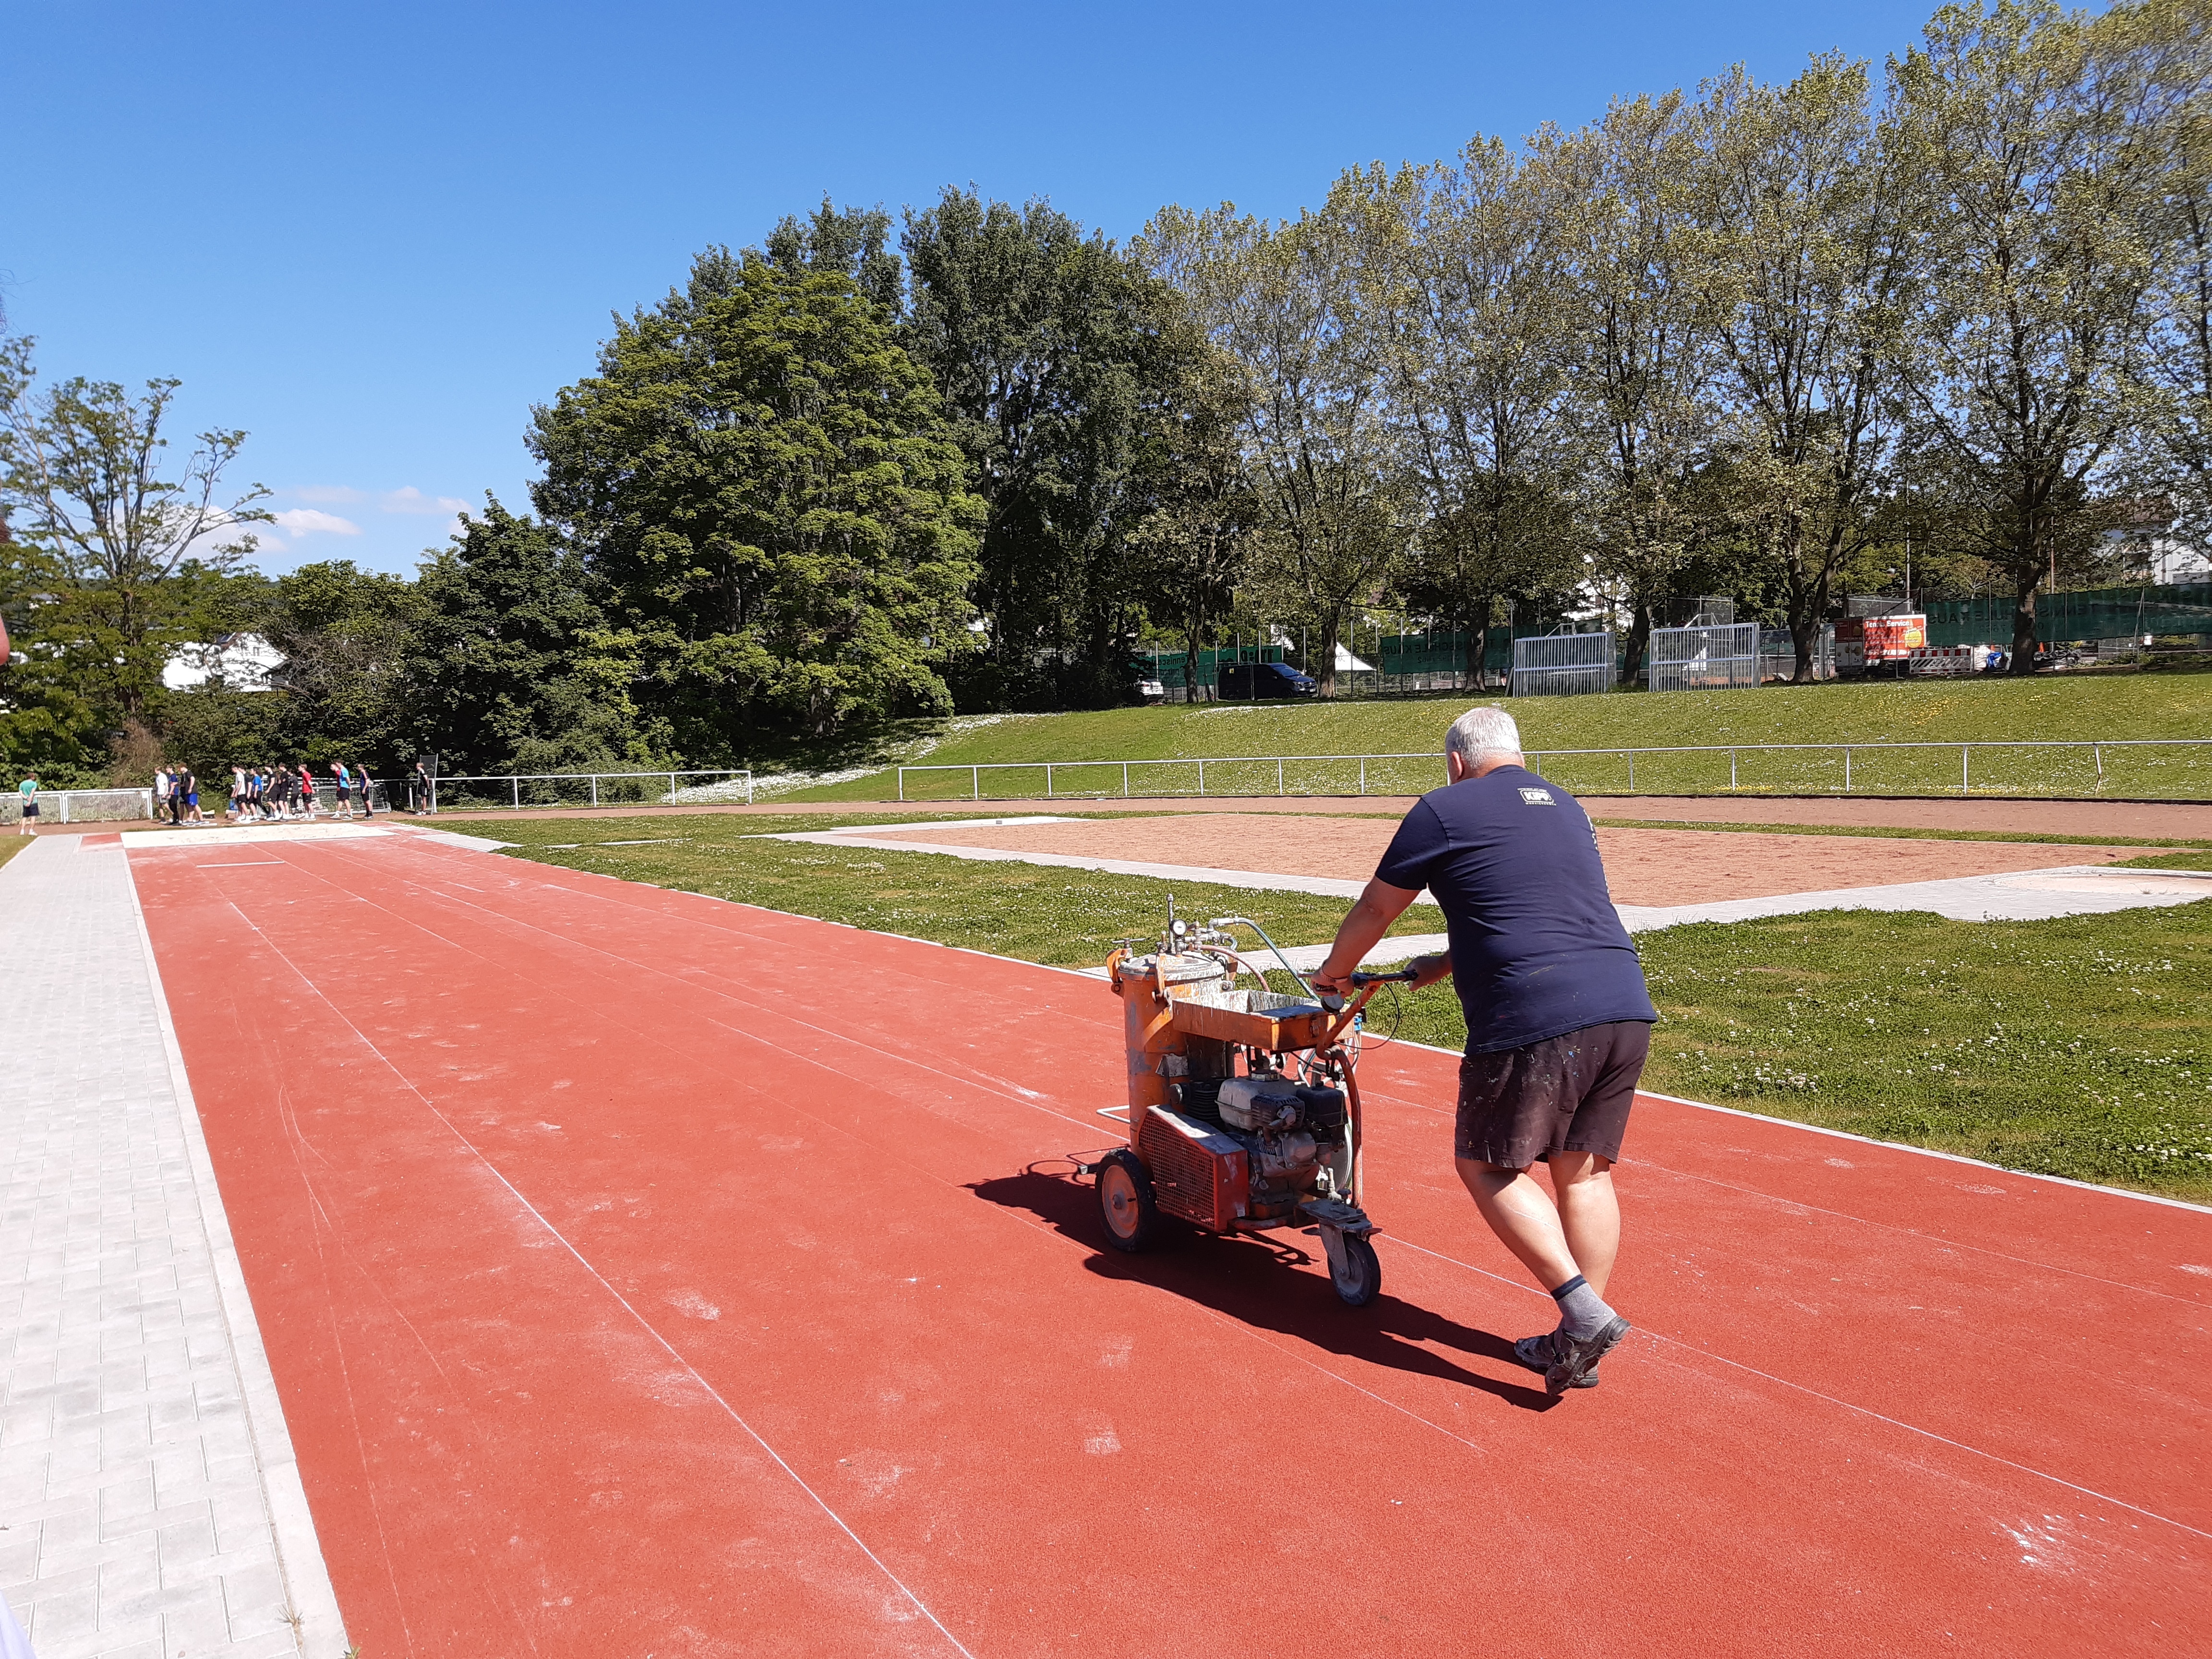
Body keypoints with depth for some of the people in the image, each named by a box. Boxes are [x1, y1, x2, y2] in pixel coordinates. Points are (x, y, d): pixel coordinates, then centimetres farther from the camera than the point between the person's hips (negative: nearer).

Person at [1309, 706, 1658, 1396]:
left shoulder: (1445, 810, 4)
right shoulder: (1565, 809, 24)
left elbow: (1375, 909, 13)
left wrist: (1333, 972, 31)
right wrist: (1447, 964, 42)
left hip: (1537, 1021, -7)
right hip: (1626, 1008, 7)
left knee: (1486, 1165, 7)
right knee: (1584, 1170, 14)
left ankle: (1584, 1313, -1)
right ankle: (1579, 1344, 19)